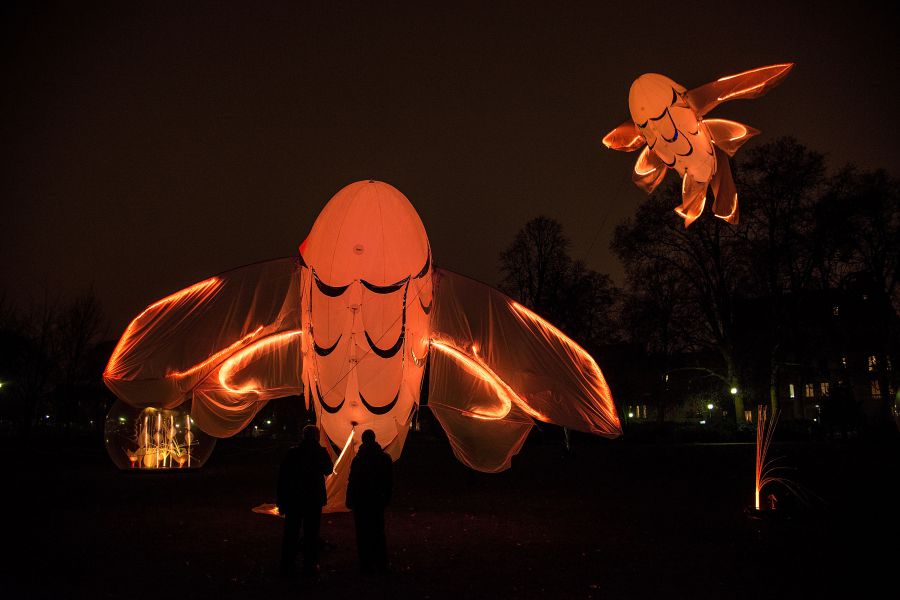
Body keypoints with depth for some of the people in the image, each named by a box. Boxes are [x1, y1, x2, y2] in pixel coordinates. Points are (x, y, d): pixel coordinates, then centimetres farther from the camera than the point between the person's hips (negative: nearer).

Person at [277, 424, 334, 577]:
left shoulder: (292, 452, -5)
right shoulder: (321, 453, -8)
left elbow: (282, 477, -4)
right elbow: (328, 470, 10)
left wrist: (281, 500, 2)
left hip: (293, 499, 1)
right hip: (314, 499, -1)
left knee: (291, 533, 10)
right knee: (311, 533, 7)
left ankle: (287, 566, 15)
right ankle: (310, 566, 10)